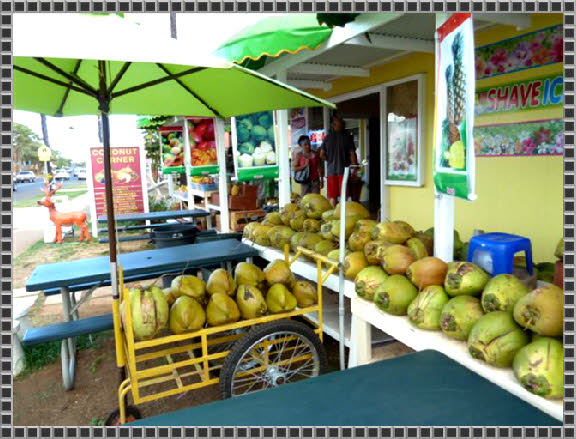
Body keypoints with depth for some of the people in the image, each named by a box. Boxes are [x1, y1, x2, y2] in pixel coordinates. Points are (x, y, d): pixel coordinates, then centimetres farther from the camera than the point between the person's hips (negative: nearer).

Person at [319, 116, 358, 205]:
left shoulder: (327, 137, 3)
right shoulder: (347, 137, -3)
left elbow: (322, 155, 2)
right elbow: (352, 154, -5)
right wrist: (354, 169, 1)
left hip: (331, 170, 2)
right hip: (344, 170, -2)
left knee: (332, 197, 7)